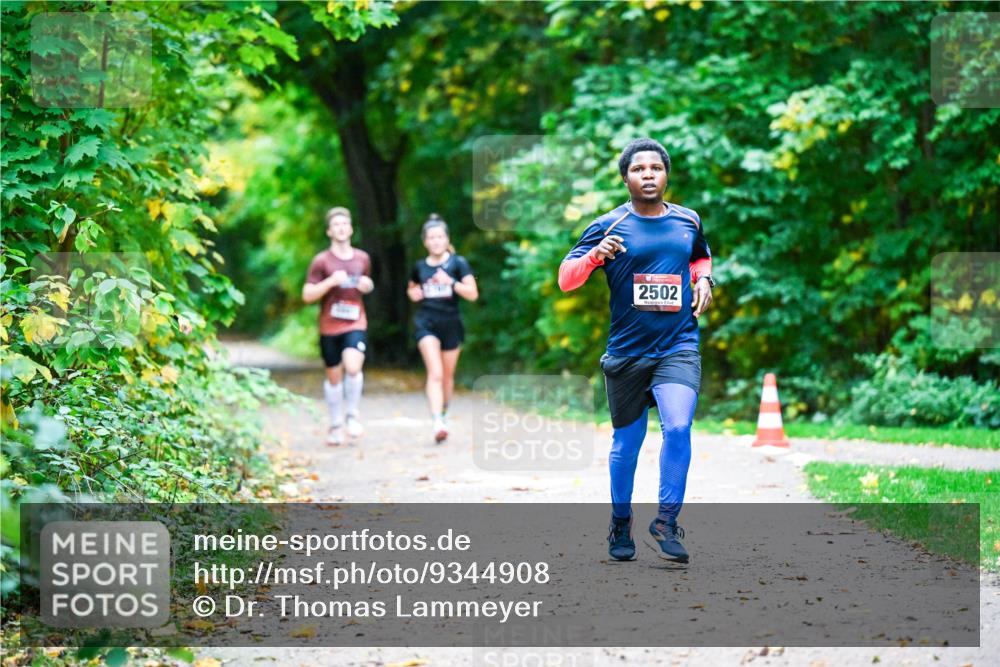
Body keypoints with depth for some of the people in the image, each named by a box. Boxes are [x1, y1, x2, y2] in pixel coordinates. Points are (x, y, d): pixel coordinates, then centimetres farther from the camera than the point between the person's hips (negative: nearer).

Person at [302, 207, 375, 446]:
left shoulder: (362, 258, 8)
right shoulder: (321, 261, -3)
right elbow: (307, 295, -6)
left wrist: (367, 285, 1)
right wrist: (331, 281, -19)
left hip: (356, 324, 1)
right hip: (329, 327, -1)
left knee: (353, 366, -22)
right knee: (334, 376, 6)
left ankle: (352, 414, -1)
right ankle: (335, 425, 23)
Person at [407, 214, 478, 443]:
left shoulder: (458, 263, -2)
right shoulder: (419, 267, 7)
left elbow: (473, 294, -9)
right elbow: (411, 289, 26)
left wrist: (451, 282, -22)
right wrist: (412, 293, 3)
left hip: (451, 323, 0)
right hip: (426, 323, 0)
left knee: (447, 375, 13)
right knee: (435, 373, -17)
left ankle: (444, 415, 36)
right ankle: (437, 423, -27)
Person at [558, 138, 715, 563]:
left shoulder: (688, 221, 7)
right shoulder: (609, 227, -3)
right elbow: (566, 279, -7)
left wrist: (703, 279, 7)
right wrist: (594, 255, -25)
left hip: (679, 348, 1)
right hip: (627, 352, -1)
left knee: (678, 428, -20)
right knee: (627, 443, 10)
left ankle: (666, 521, -7)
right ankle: (620, 524, 29)